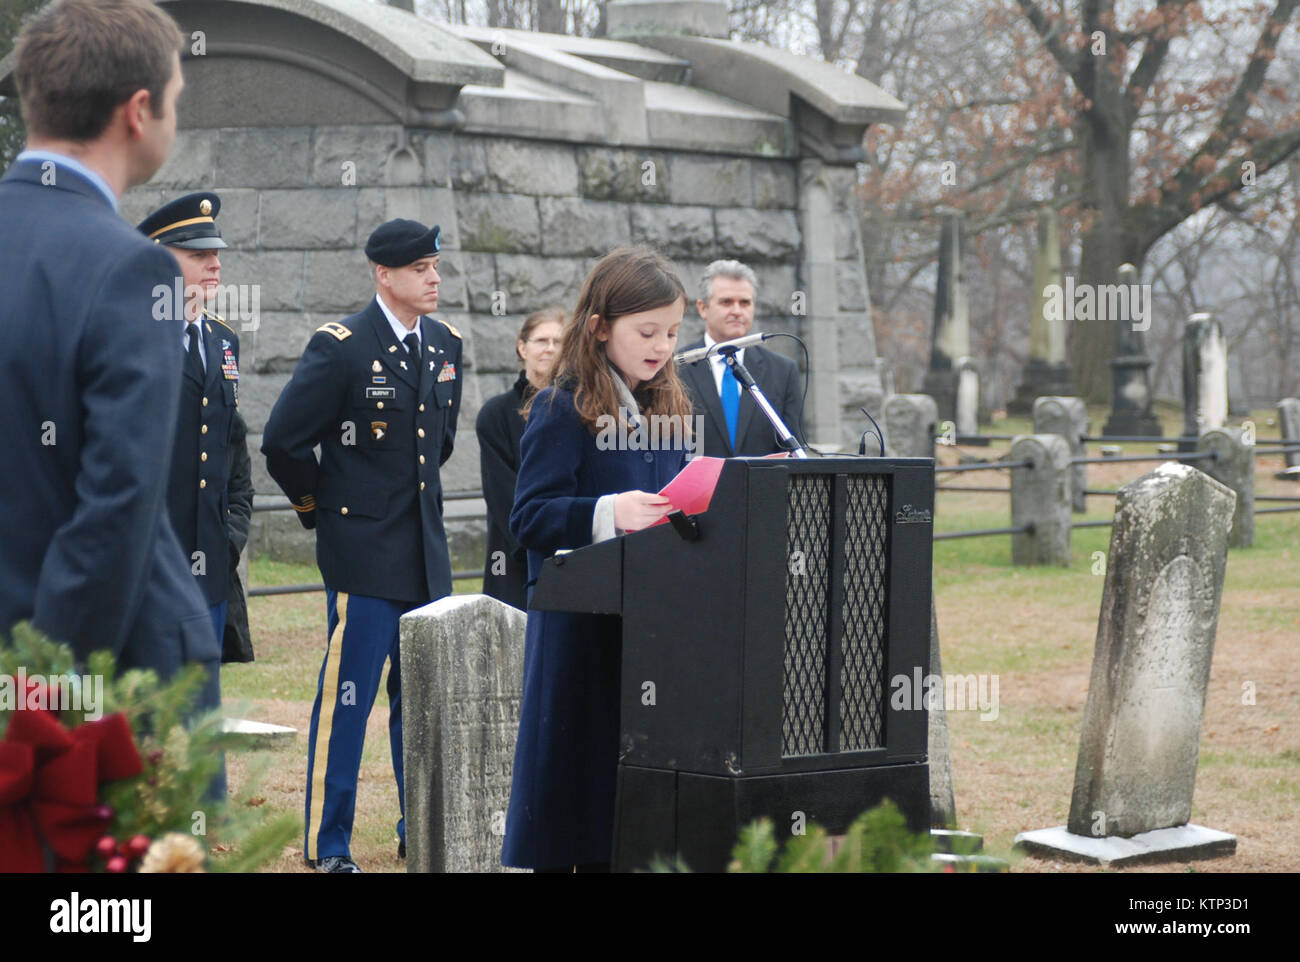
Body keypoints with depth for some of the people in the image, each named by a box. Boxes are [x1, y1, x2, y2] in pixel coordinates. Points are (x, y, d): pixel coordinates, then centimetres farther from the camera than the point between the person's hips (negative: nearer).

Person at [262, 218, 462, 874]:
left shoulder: (444, 344, 9)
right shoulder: (340, 347, -12)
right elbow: (283, 442, -8)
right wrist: (318, 507, 1)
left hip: (426, 549, 7)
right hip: (364, 550, -7)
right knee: (346, 696, -4)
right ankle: (326, 844, 5)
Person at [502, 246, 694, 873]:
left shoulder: (671, 409, 15)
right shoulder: (562, 410, -7)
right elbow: (529, 517, -15)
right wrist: (608, 514, -28)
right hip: (581, 627, -7)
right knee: (574, 762, -3)